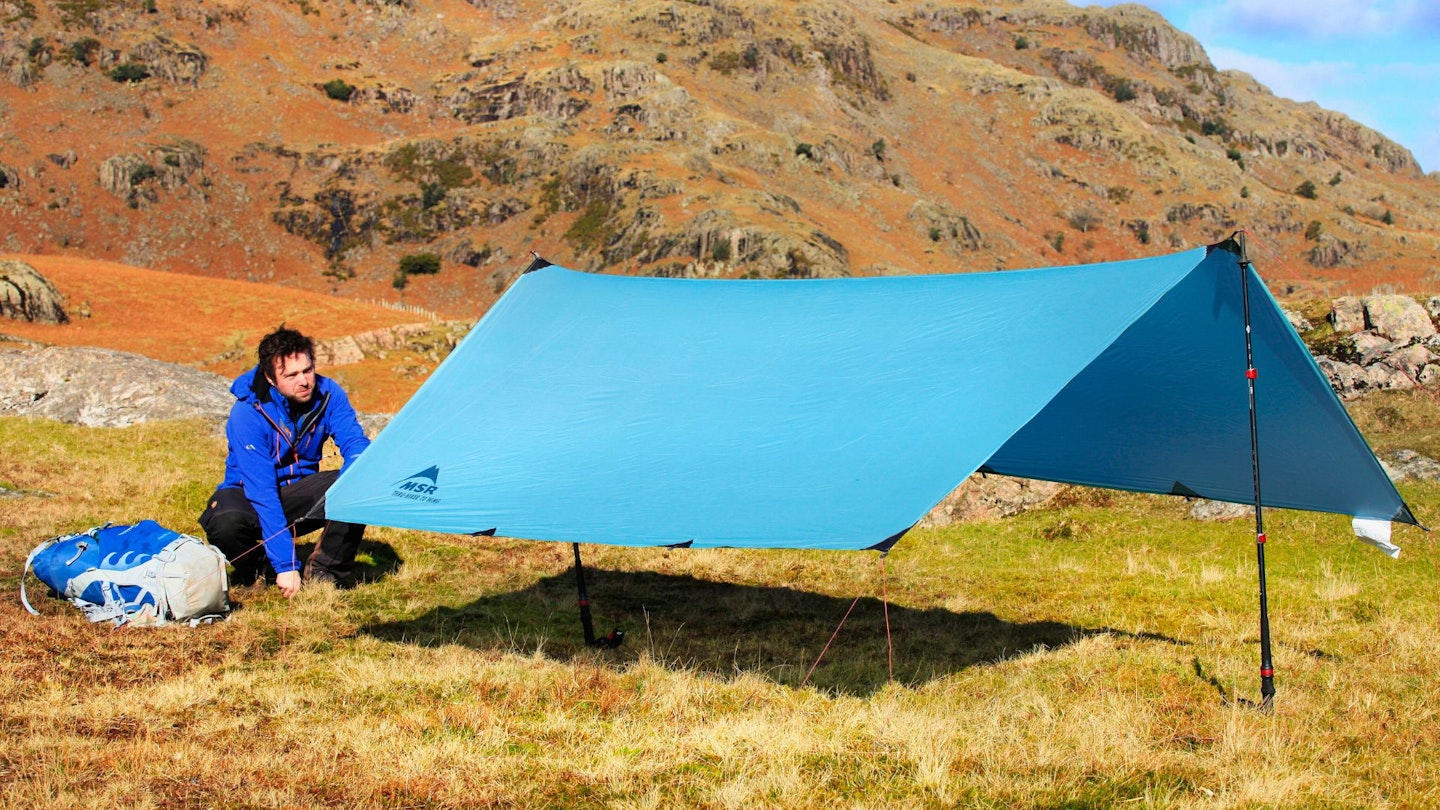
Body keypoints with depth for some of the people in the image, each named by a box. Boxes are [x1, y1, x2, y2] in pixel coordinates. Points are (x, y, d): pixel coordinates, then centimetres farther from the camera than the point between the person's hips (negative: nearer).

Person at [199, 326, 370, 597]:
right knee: (226, 522, -38)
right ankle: (251, 570, -2)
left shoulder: (328, 394, -13)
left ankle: (325, 570, -8)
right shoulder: (248, 413, -27)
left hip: (300, 492, 3)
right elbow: (261, 490, -30)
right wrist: (285, 566, -35)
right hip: (250, 494, -3)